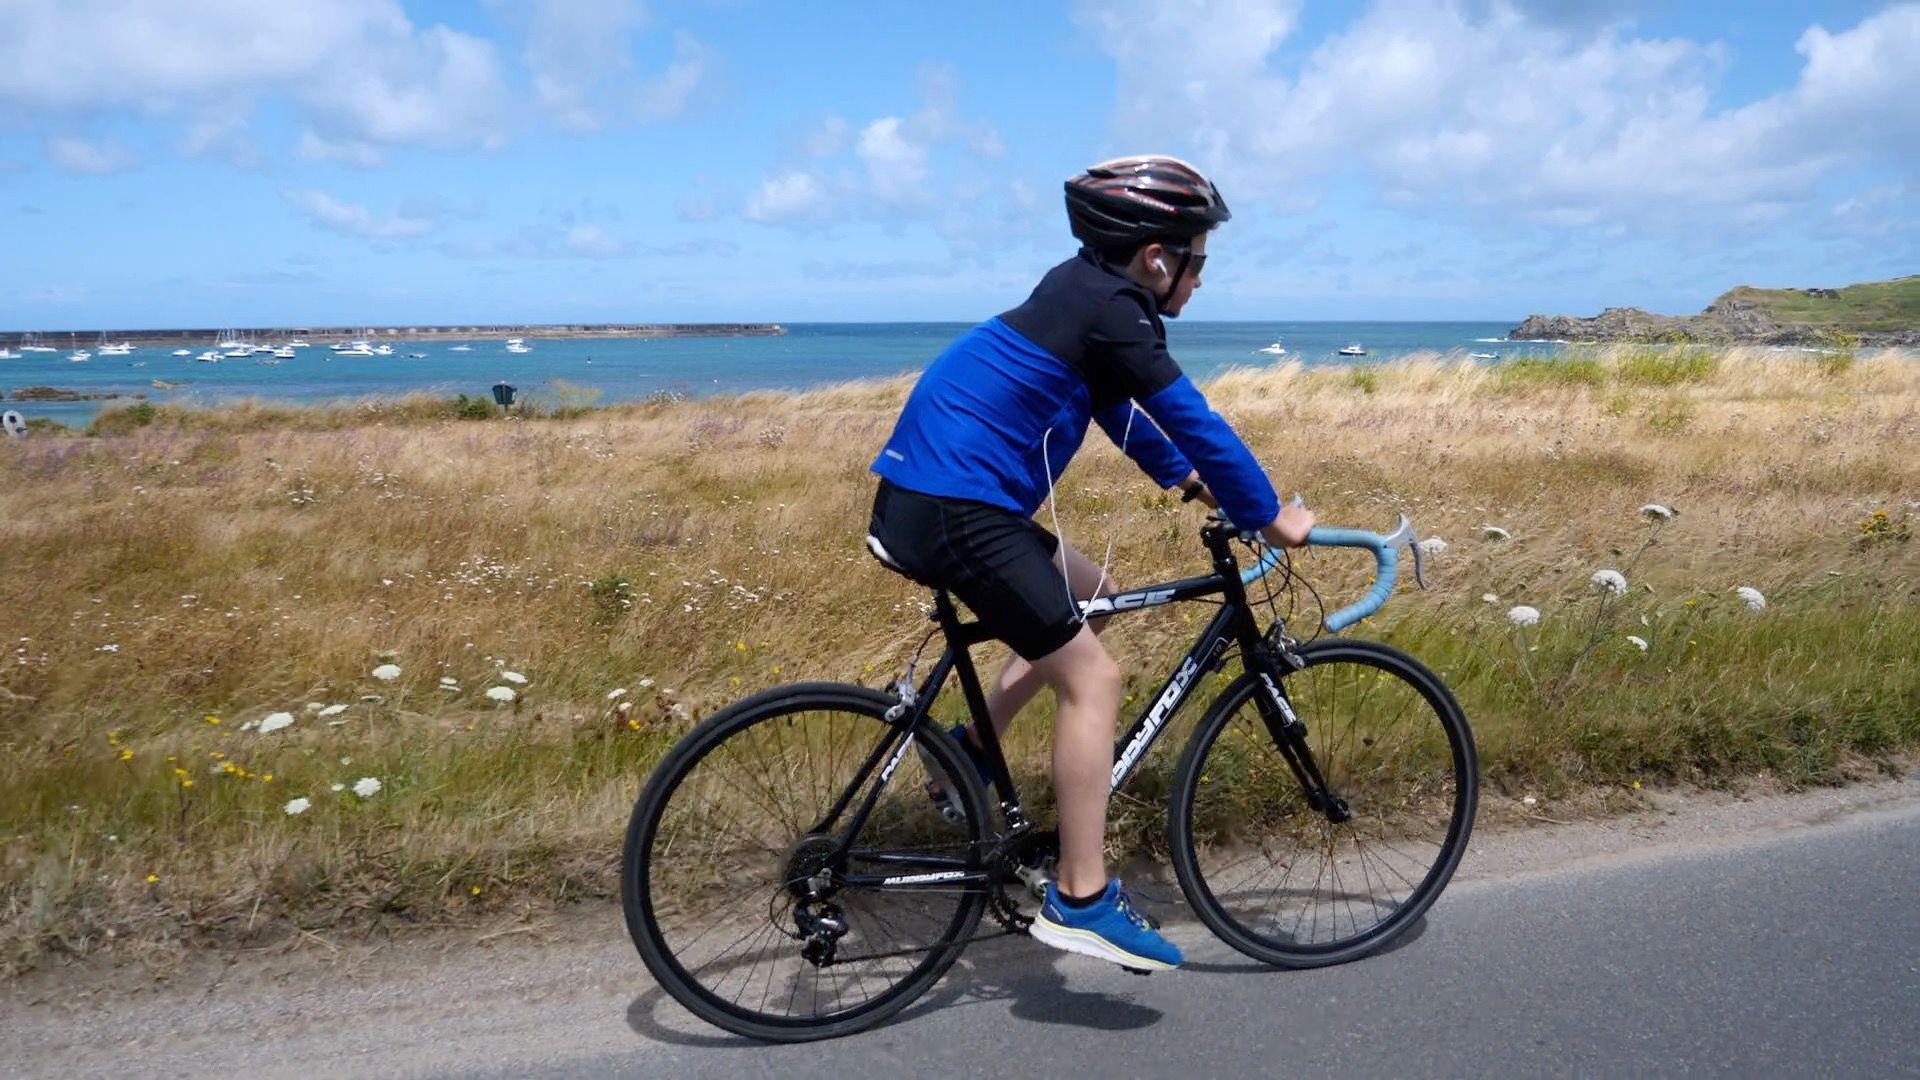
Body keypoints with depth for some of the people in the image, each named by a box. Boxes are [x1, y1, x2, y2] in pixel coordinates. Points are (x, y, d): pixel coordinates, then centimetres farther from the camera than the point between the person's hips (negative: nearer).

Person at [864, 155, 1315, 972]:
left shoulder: (1083, 290, 15)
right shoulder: (1110, 310, -13)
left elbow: (1120, 406, 29)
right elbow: (1192, 417, -12)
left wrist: (1182, 476, 30)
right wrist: (1268, 518, -2)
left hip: (937, 496, 10)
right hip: (955, 511, -10)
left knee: (1091, 597, 24)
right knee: (1091, 678, -7)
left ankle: (970, 752, 24)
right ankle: (1081, 899, -1)